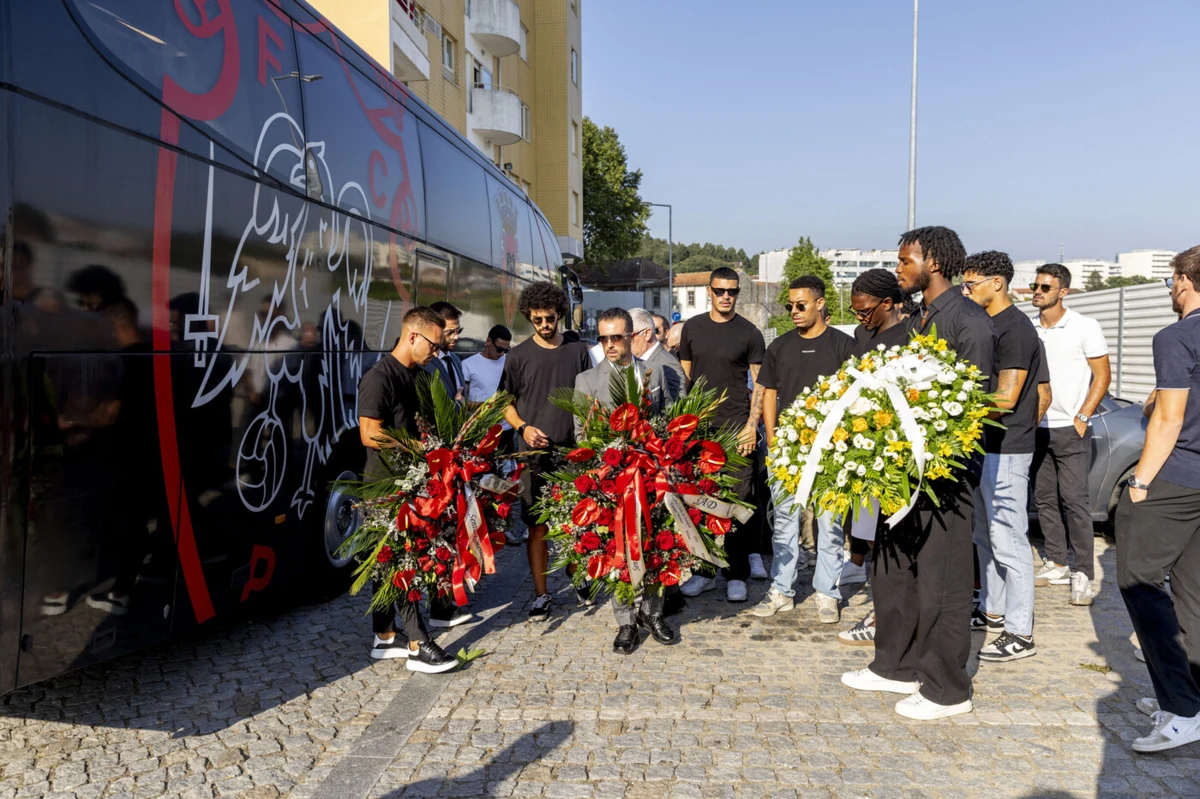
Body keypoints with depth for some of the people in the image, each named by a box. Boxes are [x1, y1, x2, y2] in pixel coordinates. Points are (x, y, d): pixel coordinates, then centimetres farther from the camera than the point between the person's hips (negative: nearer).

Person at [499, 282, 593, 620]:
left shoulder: (577, 351, 7)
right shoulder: (518, 356, 2)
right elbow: (506, 403, 7)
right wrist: (523, 427, -11)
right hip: (535, 453, -1)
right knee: (538, 526, 2)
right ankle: (541, 594, 12)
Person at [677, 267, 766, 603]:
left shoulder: (749, 333, 2)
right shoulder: (692, 327, 9)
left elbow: (760, 382, 2)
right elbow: (684, 375, 13)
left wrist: (752, 425, -7)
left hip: (736, 429, -2)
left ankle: (736, 575, 10)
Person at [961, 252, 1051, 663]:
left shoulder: (1015, 329, -15)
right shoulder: (989, 325, 13)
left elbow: (1006, 397, -21)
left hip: (1005, 452, -10)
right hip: (986, 447, 10)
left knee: (1009, 541, -5)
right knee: (986, 536, 18)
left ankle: (1019, 633, 1)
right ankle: (992, 610, 30)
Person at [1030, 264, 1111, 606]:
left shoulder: (1085, 327, -4)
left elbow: (1102, 375, -3)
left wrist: (1082, 418, -10)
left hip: (1070, 428, -5)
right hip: (1036, 428, 5)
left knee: (1075, 500, -6)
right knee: (1044, 498, 9)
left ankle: (1083, 574, 0)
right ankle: (1057, 563, 19)